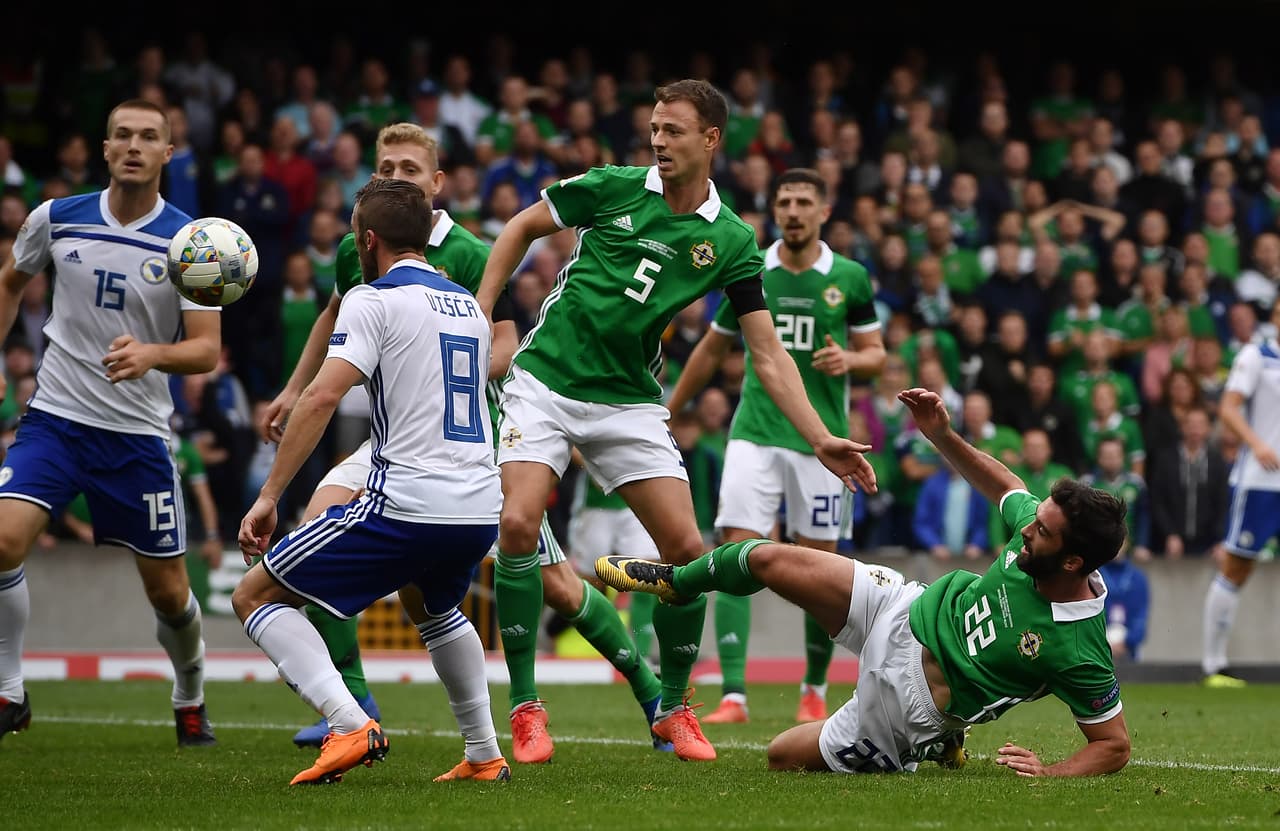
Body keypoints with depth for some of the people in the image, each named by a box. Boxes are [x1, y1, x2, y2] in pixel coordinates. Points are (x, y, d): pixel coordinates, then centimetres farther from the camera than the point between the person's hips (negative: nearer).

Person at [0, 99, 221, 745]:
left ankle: (190, 701, 34)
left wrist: (151, 355, -29)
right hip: (55, 418, 1)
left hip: (138, 435, -1)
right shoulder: (56, 219, 0)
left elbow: (207, 349, -9)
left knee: (169, 593, 5)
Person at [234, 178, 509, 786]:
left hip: (407, 508, -7)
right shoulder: (468, 307, 19)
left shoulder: (375, 299, -4)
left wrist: (268, 497, -14)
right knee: (438, 608, 39)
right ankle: (484, 755, 34)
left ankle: (350, 725, -15)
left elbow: (322, 398, -16)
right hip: (480, 510, 8)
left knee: (254, 598, 3)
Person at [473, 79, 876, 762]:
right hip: (545, 379, -2)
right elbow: (523, 227, 8)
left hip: (629, 400, 2)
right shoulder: (614, 188, -5)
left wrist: (820, 439, -11)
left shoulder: (731, 242, -2)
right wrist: (480, 317, 0)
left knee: (685, 547, -8)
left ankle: (673, 707, 13)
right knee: (518, 525, -21)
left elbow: (768, 353, -1)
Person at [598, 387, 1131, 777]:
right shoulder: (1038, 526, -16)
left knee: (784, 758, 7)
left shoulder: (1078, 651, -33)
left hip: (907, 702, -5)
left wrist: (1048, 773, -38)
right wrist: (942, 435, -5)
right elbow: (1004, 487, 7)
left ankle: (932, 744, 26)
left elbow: (1115, 746, -23)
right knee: (767, 559, -2)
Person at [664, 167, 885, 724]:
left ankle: (815, 689, 23)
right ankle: (734, 695, -16)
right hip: (754, 433, 1)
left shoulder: (850, 278, 1)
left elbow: (876, 354, 8)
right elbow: (712, 348, 18)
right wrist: (667, 414, 23)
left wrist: (849, 359, -15)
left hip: (821, 441, -1)